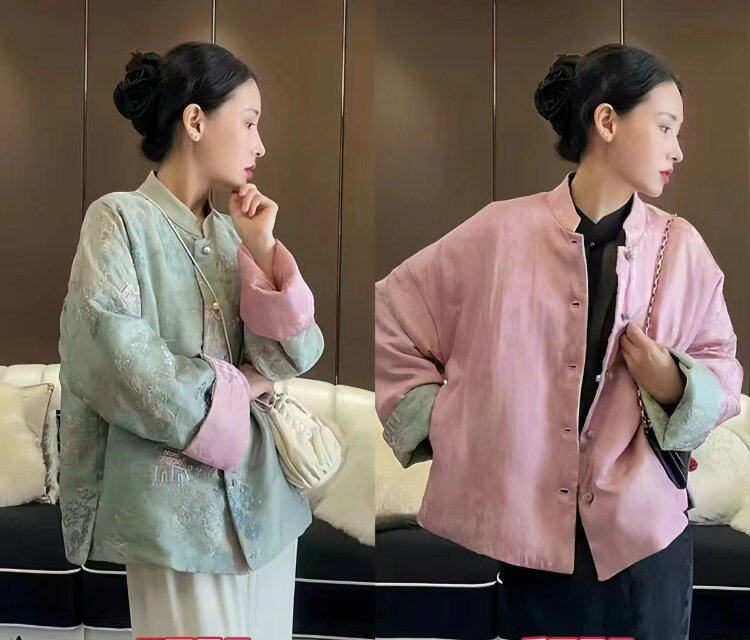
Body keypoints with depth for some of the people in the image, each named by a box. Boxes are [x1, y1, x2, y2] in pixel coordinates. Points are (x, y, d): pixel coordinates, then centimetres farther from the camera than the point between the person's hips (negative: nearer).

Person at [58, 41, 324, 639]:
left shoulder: (233, 232, 10)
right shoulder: (118, 219, -7)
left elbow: (291, 356, 3)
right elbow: (120, 365, -18)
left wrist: (261, 248, -6)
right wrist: (235, 387, -6)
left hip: (263, 497, 6)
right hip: (179, 503, -6)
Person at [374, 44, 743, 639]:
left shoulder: (683, 248, 2)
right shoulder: (502, 232, -5)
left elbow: (724, 372, 7)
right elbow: (388, 317, 3)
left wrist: (674, 386, -14)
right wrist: (441, 421, 0)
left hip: (640, 530, 2)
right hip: (515, 522, -1)